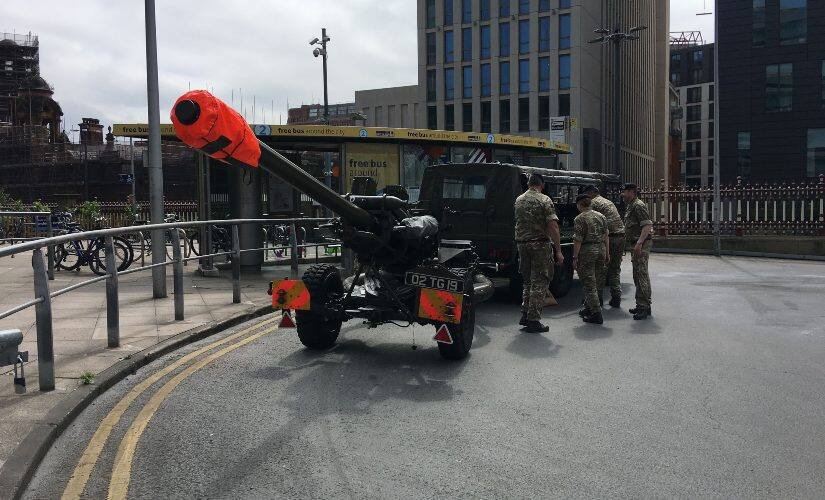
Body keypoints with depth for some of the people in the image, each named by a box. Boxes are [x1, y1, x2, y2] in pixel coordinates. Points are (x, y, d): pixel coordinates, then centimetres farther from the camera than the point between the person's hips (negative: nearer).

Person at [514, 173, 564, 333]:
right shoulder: (544, 200, -8)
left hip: (522, 244, 6)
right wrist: (558, 251, -12)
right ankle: (533, 320, -1)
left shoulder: (518, 200, 11)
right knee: (540, 283, 0)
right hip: (540, 244, -5)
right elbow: (553, 226, -14)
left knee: (528, 281, 18)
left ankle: (525, 315, 19)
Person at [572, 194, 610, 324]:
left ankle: (596, 314, -5)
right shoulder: (601, 216, 10)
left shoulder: (579, 219, -9)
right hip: (601, 250, 7)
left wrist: (575, 257, -9)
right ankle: (588, 308, 29)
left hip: (587, 252, -7)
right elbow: (606, 236, 11)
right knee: (596, 282, 16)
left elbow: (577, 240, -13)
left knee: (589, 284, -2)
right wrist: (607, 253, 16)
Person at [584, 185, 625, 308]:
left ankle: (598, 297, 6)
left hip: (609, 237, -8)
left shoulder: (594, 203, -1)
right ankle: (616, 299, 11)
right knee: (615, 269, 13)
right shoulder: (608, 202, 24)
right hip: (621, 235, 8)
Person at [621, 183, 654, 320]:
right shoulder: (630, 206, 20)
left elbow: (647, 225, -21)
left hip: (642, 245, -11)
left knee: (641, 275, -11)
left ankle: (644, 306, -9)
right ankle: (641, 305, 21)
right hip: (636, 245, 11)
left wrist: (639, 242, -28)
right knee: (638, 276, 14)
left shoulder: (639, 205, -12)